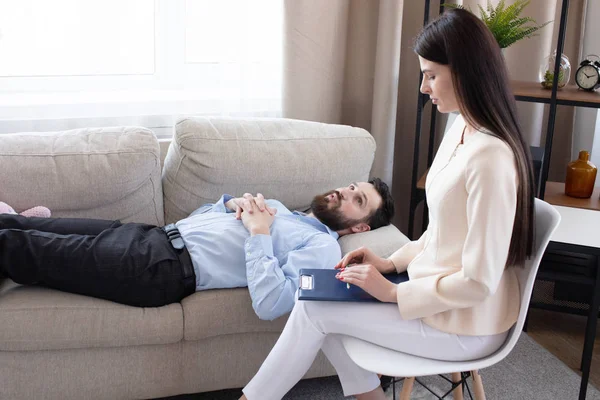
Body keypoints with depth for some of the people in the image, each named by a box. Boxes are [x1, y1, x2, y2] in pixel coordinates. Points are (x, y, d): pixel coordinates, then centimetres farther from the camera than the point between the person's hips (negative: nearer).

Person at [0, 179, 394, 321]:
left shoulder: (322, 246, -3)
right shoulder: (278, 207, 24)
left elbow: (270, 305, -21)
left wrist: (259, 233, -15)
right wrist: (234, 202, 5)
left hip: (164, 269, -8)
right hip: (157, 236, 8)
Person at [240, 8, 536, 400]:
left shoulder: (491, 157, -28)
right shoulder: (461, 129, 2)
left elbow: (478, 283, -26)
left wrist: (393, 293, -17)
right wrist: (392, 261, 4)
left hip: (466, 327, -8)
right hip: (439, 296, 8)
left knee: (315, 310, -7)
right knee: (329, 300, 3)